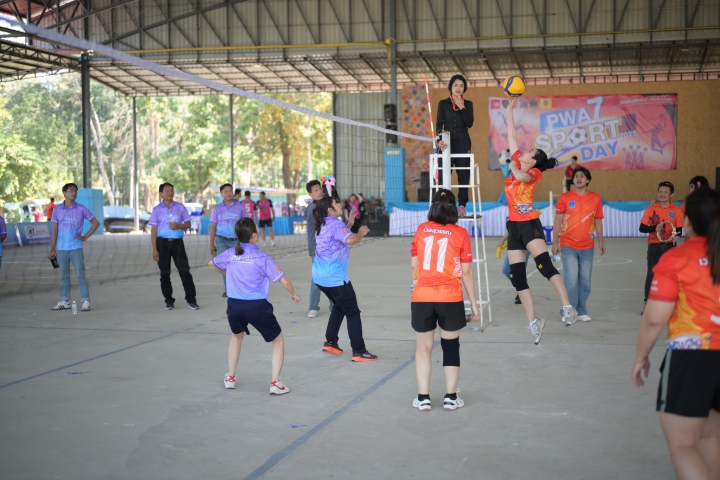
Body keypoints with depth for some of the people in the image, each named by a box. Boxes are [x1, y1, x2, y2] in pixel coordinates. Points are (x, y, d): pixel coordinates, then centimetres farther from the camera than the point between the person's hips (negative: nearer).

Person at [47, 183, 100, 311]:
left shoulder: (81, 209, -1)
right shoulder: (57, 209, 5)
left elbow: (96, 223, 5)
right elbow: (55, 230, 7)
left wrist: (85, 237, -2)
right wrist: (52, 249, 4)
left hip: (76, 248, -2)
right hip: (61, 249, 2)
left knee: (80, 275, -4)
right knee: (64, 276, 10)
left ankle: (86, 302, -1)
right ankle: (65, 301, 18)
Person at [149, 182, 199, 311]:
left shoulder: (180, 207, 5)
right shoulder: (157, 209, 0)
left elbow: (188, 224, 9)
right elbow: (153, 230, -1)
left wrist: (178, 226, -13)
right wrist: (154, 249, -6)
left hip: (177, 242, 1)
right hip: (163, 242, 0)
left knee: (185, 271, -3)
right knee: (165, 273, 4)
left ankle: (191, 300, 1)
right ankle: (169, 300, 15)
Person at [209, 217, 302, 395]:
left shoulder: (230, 254, 2)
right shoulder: (262, 257, -9)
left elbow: (212, 263, 24)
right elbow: (284, 281, -9)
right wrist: (294, 294, 11)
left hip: (235, 305, 4)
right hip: (257, 306, -4)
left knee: (237, 336, 34)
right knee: (278, 341, 15)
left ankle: (230, 378, 37)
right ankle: (275, 383, 7)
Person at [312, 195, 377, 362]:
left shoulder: (324, 225, 12)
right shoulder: (335, 224, -16)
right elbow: (350, 240, -33)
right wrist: (361, 232, -15)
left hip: (320, 276, 9)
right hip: (335, 278, -9)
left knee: (339, 306, 27)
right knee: (353, 312, -2)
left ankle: (330, 342, 27)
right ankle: (359, 352, -2)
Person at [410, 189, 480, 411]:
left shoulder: (421, 230, 4)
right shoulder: (460, 233, -2)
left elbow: (414, 265, 12)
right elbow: (466, 272, -2)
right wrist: (473, 302, 6)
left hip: (421, 298, 1)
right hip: (450, 298, -1)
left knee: (423, 347, 13)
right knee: (451, 346, 13)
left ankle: (423, 398, 13)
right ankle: (450, 398, 16)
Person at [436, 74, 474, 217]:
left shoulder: (468, 104, 8)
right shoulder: (443, 104, 6)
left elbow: (469, 124, -4)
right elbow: (439, 124, -1)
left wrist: (462, 108, -11)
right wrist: (439, 140, -16)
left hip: (463, 142, 1)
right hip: (448, 141, -1)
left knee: (464, 173, 0)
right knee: (444, 173, -7)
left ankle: (462, 206, 4)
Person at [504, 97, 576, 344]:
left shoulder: (534, 172, -4)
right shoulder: (518, 163, 12)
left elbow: (521, 176, -27)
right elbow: (512, 137, 18)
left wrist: (513, 167, -7)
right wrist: (510, 110, 19)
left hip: (529, 224, -7)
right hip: (514, 225, 7)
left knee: (544, 264, -24)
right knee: (517, 276, 2)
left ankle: (567, 307, -29)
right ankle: (534, 321, 6)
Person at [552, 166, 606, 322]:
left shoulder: (596, 198, 3)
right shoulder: (565, 197, -2)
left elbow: (598, 221, 11)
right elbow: (558, 220, -1)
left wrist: (601, 241, 8)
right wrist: (555, 242, -4)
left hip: (587, 247, 2)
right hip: (568, 246, -2)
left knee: (585, 280, 7)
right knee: (571, 280, -8)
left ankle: (582, 311, 17)